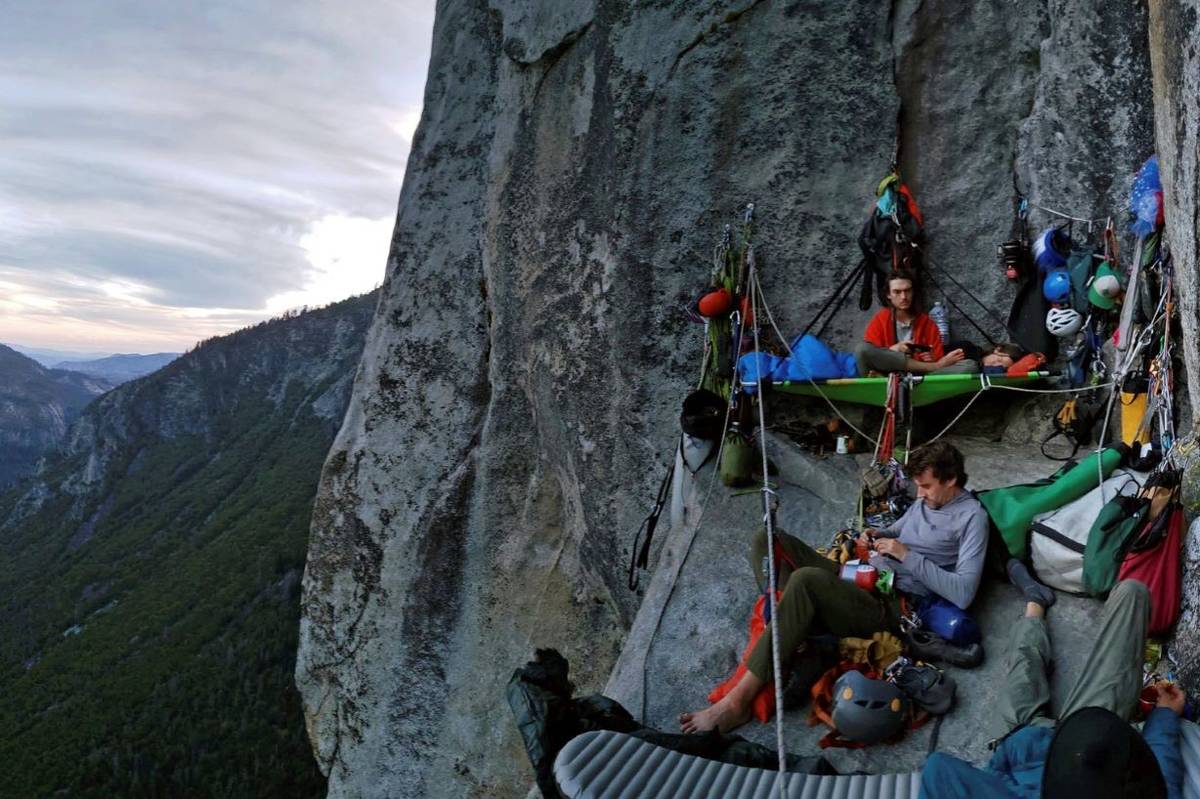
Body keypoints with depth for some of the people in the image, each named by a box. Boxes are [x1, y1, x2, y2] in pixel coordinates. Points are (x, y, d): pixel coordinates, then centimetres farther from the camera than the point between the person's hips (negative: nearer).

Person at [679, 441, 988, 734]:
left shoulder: (971, 517, -7)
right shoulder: (926, 498, 16)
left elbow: (963, 594, -15)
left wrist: (908, 555, -17)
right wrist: (879, 534, 11)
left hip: (890, 608, -9)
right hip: (861, 579, 9)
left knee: (806, 579, -38)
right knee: (768, 540, -5)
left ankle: (739, 699, -38)